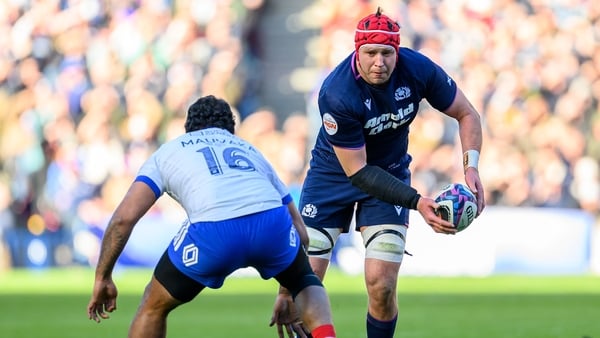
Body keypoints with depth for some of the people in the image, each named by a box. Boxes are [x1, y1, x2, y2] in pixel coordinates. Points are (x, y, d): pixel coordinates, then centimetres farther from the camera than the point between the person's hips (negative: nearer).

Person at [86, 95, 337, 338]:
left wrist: (102, 278, 25)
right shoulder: (249, 150, 38)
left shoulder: (168, 152, 31)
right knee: (306, 282, 33)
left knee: (154, 306, 24)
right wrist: (286, 295, 46)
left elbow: (124, 218, 16)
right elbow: (299, 230, 36)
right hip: (272, 223, 2)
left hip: (213, 232, -2)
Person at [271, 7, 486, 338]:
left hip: (391, 172, 2)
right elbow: (357, 171, -27)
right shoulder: (336, 94, -31)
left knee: (381, 285, -11)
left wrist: (471, 167, -22)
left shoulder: (417, 69, -21)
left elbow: (466, 114, -6)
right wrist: (417, 202, -35)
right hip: (333, 172, -2)